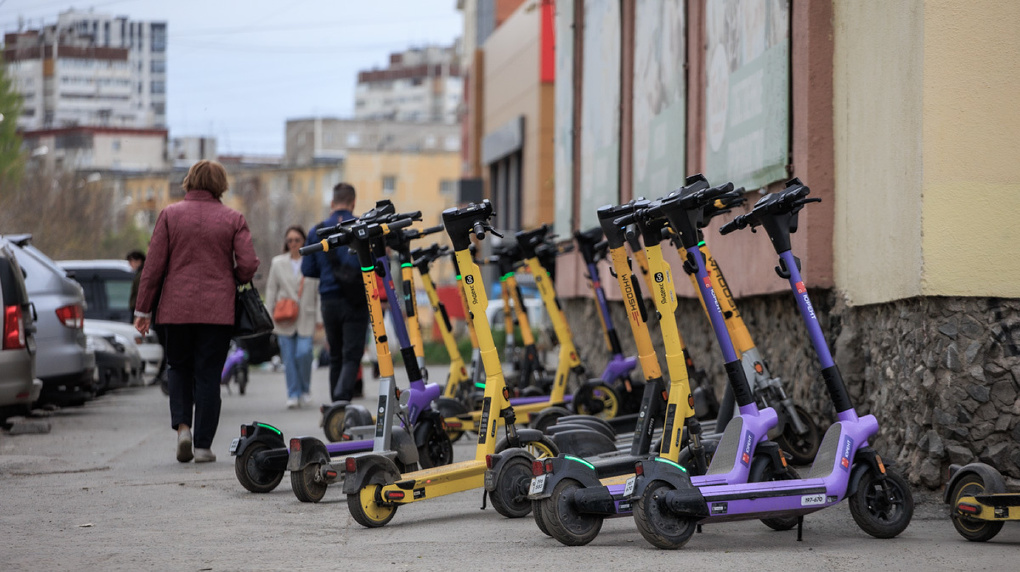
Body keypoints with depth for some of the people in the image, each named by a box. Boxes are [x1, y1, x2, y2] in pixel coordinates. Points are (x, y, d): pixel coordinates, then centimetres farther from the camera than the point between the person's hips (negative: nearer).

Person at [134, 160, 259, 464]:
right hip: (218, 310, -1)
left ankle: (182, 425, -4)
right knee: (208, 374, 4)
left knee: (179, 368, 17)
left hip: (176, 307, 1)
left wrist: (143, 309, 4)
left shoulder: (170, 214, 1)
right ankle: (203, 445, 3)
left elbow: (153, 265, -1)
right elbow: (249, 264, -7)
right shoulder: (233, 218, 0)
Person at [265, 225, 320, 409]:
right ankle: (293, 394, 7)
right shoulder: (278, 263, 10)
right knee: (289, 357, -1)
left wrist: (320, 318, -1)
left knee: (304, 352, -13)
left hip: (306, 318, -2)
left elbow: (320, 290, 3)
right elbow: (271, 290, 12)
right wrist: (269, 316, 6)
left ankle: (305, 389, 9)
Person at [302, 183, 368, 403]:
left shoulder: (317, 231, 4)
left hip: (329, 300, 3)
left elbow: (307, 270, 5)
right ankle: (342, 398, -27)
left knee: (335, 357, 14)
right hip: (356, 302, -3)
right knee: (352, 356, -4)